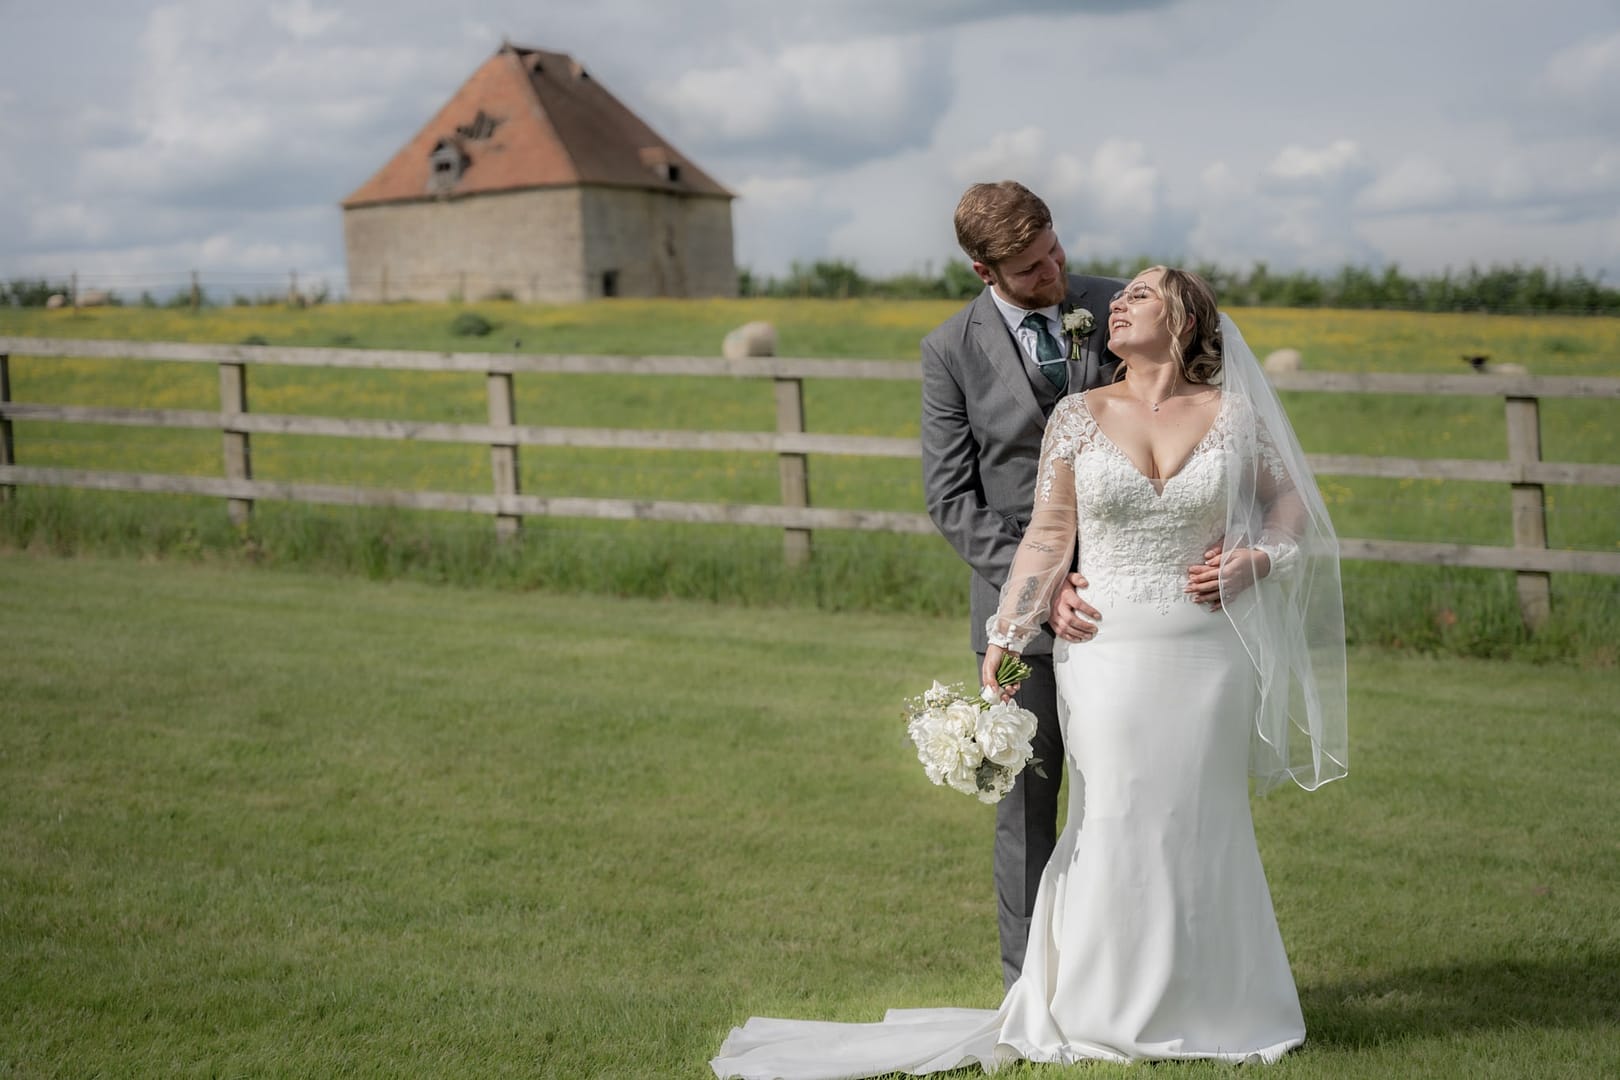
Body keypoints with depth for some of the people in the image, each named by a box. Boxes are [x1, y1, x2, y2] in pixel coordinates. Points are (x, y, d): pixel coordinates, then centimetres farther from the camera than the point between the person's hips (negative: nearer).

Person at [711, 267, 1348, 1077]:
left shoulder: (1234, 413, 2)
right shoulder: (1080, 416, 0)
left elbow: (1291, 504, 13)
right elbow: (1049, 536, 1)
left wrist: (1253, 562, -5)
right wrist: (1005, 637, -5)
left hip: (1208, 652, 1)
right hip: (1108, 649, -1)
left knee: (1202, 824, 8)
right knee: (1113, 823, 2)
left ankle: (1208, 1006, 23)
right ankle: (1110, 1015, 16)